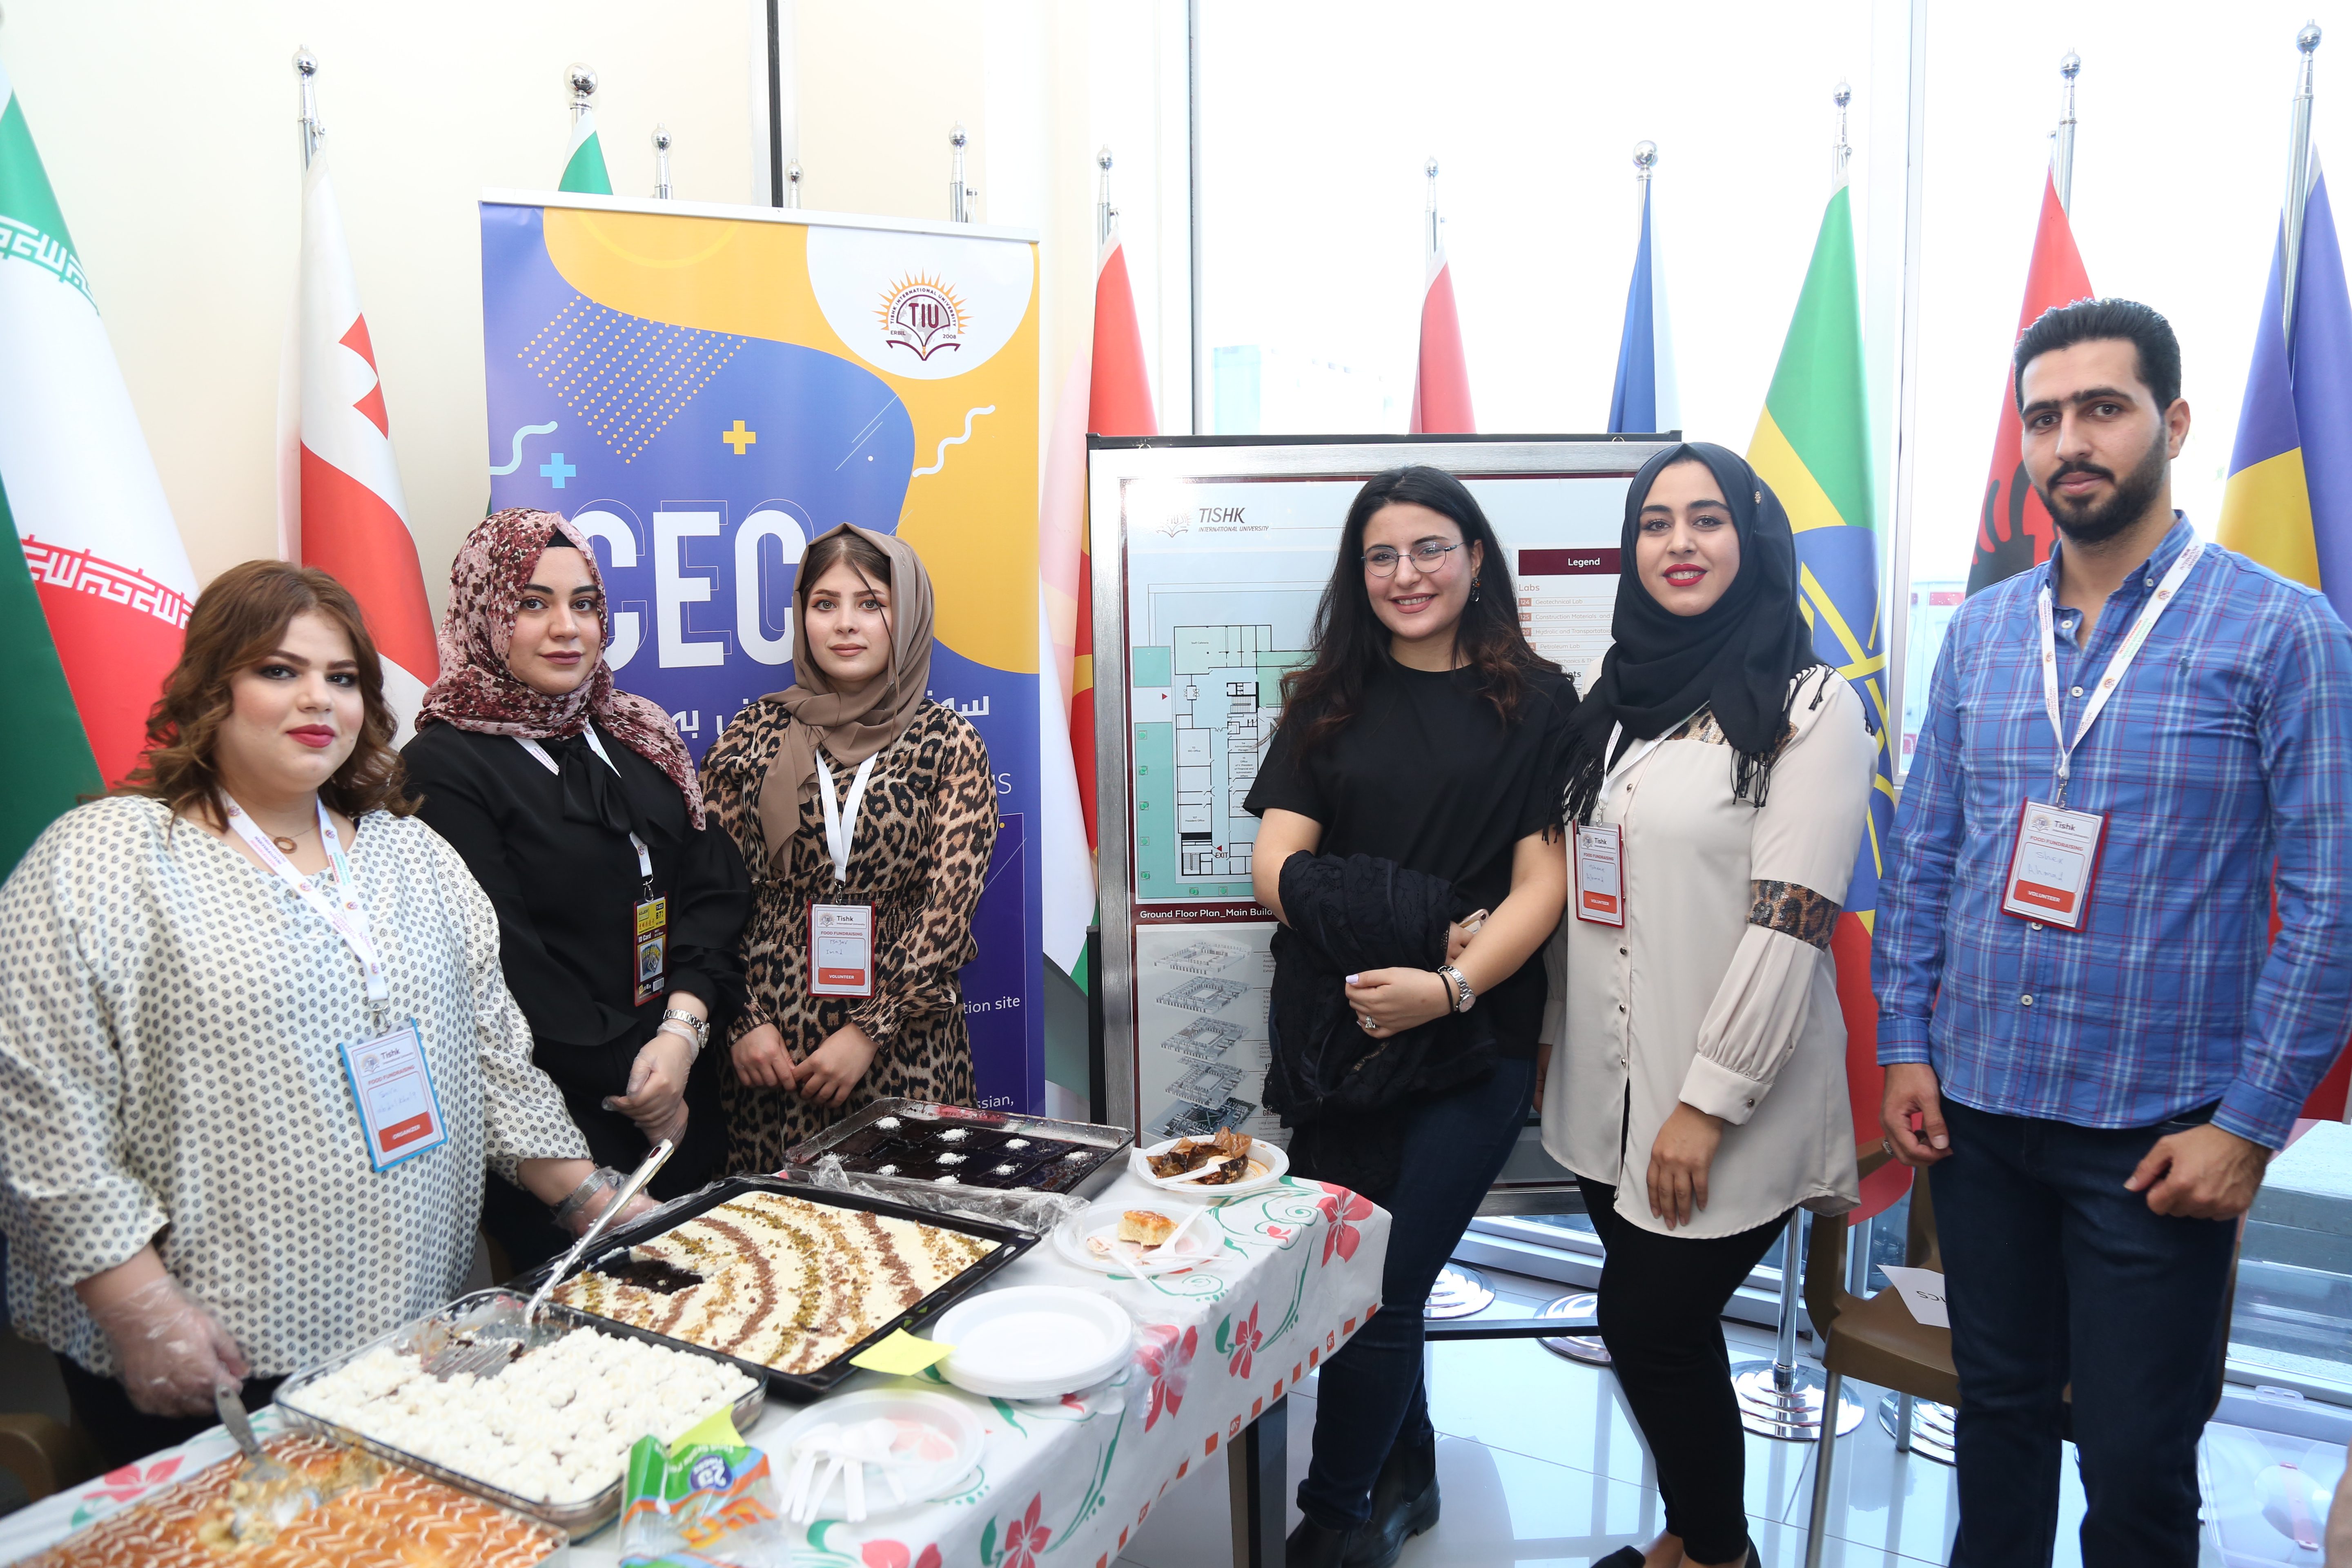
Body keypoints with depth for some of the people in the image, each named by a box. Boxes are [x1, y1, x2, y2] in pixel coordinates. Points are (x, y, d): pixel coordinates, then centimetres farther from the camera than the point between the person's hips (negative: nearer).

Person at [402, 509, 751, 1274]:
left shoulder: (636, 737, 8)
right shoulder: (447, 764, -10)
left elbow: (717, 889, 1)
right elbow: (507, 965, -15)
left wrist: (683, 1028, -13)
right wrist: (627, 1074, -12)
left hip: (684, 1103, 6)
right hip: (554, 1121, -6)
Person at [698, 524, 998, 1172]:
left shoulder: (948, 741, -1)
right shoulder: (756, 733, 3)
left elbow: (949, 903, -6)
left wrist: (869, 1031, -10)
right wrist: (744, 1020, -4)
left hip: (904, 1036, -1)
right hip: (772, 1036, 1)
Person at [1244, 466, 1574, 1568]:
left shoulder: (1537, 702, 3)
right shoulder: (1329, 700, 10)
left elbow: (1543, 881, -4)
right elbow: (1277, 865, 0)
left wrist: (1449, 986, -19)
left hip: (1475, 1037, -3)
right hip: (1330, 1030, 3)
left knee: (1381, 1291, -2)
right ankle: (1404, 1479, 37)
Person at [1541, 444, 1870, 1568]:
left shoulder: (1812, 707, -10)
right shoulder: (1611, 696, 10)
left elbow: (1790, 923, -16)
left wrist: (1709, 1101, -18)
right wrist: (1550, 1038, 12)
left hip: (1727, 1107, -5)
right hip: (1609, 1093, 5)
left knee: (1649, 1327, 2)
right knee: (1665, 1328, 15)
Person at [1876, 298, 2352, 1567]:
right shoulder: (1980, 630, 4)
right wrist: (1904, 1045, 2)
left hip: (2159, 1132, -3)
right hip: (1975, 1108, 4)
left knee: (2137, 1459, 10)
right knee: (1999, 1410, 19)